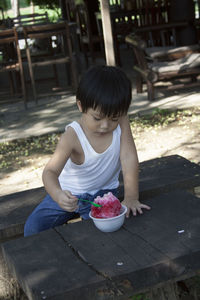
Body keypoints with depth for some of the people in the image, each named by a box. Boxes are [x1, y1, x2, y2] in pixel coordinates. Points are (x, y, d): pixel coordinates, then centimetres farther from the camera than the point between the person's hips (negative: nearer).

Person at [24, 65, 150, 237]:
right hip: (69, 193, 0)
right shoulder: (73, 136, -27)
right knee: (34, 227, -13)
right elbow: (51, 171, -36)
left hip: (104, 192, 1)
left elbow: (129, 159, -21)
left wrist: (131, 197, -32)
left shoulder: (121, 123, -18)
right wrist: (58, 195, -58)